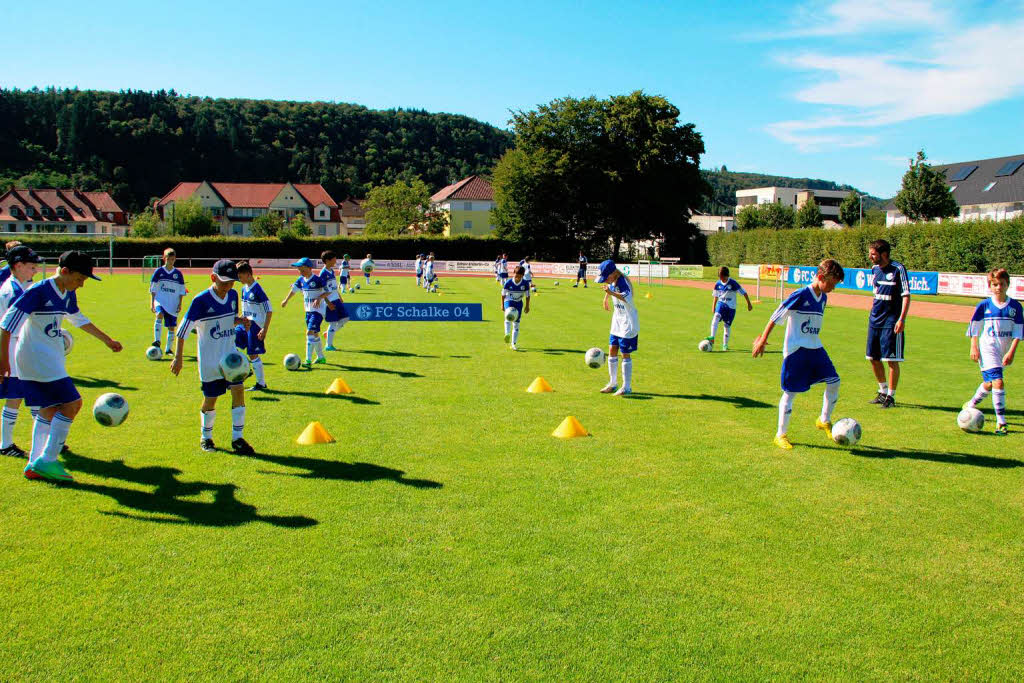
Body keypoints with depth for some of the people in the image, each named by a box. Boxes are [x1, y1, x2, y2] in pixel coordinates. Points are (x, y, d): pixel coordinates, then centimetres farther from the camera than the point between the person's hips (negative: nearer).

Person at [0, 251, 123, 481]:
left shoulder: (68, 295, 9)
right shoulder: (38, 291, -16)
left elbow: (80, 320, 28)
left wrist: (107, 340, 34)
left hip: (50, 359, 9)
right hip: (36, 357, -9)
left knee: (49, 411, 10)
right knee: (72, 403, -12)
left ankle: (35, 466, 16)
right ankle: (46, 461, -7)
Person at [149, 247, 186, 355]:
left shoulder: (178, 274, 6)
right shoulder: (158, 272, 2)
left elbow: (181, 290, 9)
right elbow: (153, 289, 4)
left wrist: (180, 304, 1)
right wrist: (152, 303, -2)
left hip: (173, 304, 2)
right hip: (160, 300, -2)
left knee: (171, 326, 3)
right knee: (159, 315, -32)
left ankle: (168, 349, 15)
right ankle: (157, 341, -34)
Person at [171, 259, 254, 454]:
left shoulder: (233, 295, 1)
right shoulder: (201, 300, -17)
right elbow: (183, 328, -14)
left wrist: (241, 321, -6)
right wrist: (178, 357, -18)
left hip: (230, 354, 4)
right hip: (209, 359, -4)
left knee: (238, 390, -8)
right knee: (210, 398, 6)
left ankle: (237, 438, 1)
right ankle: (205, 437, 28)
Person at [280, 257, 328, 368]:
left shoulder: (317, 280, -15)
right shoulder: (301, 280, 5)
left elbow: (327, 292, -11)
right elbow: (294, 289, 22)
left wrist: (319, 298, -26)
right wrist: (286, 300, 31)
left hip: (317, 310, -8)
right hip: (308, 310, 8)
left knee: (310, 332, -16)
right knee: (315, 334, 16)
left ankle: (308, 360, -16)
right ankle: (321, 357, 30)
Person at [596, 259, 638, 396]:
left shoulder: (622, 281, -24)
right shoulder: (612, 281, 1)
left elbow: (628, 298, -44)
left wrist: (611, 293, -54)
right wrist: (606, 299, 36)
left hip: (628, 323, -8)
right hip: (617, 321, 8)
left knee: (625, 354, -3)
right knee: (612, 351, 11)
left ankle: (627, 387, 6)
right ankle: (612, 384, 22)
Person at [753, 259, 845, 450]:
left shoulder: (823, 298, 9)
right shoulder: (800, 295, -15)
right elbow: (776, 317, -11)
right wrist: (763, 340, -8)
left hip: (815, 348, 7)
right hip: (795, 349, -7)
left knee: (834, 382, 2)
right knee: (790, 392, -2)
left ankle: (824, 421, 25)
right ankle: (781, 435, 9)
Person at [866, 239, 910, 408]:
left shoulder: (898, 269, -12)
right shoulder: (874, 269, 9)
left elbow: (906, 295, -13)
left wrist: (901, 319, -19)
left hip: (891, 322, -7)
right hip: (875, 320, 7)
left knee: (892, 360, -3)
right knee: (874, 359, 11)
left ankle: (891, 396, 7)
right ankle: (882, 392, 27)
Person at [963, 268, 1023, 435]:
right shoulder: (984, 305, -4)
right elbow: (974, 328, 4)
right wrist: (974, 347, -3)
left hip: (1004, 351, 4)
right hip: (987, 348, -3)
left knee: (989, 383, 15)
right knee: (998, 382, -16)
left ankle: (971, 405, 41)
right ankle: (1001, 422, -13)